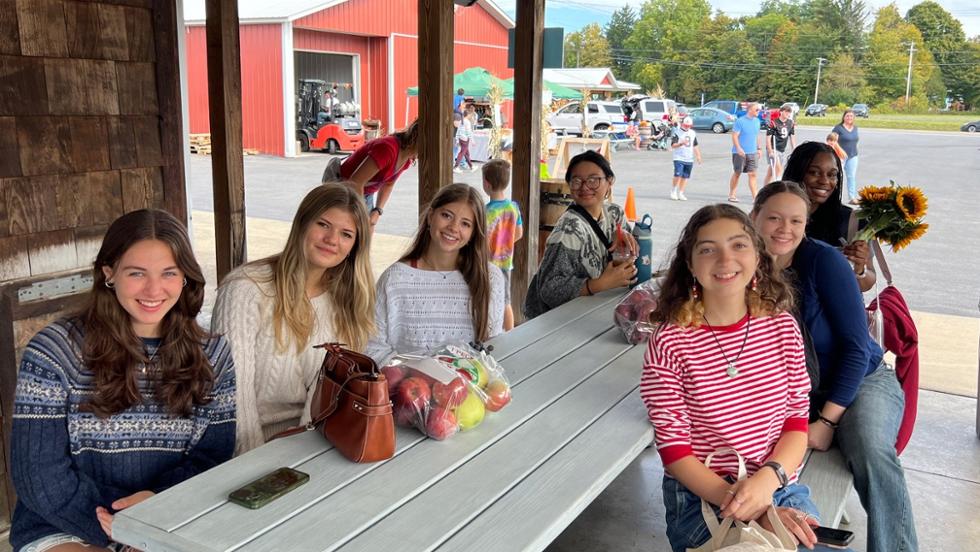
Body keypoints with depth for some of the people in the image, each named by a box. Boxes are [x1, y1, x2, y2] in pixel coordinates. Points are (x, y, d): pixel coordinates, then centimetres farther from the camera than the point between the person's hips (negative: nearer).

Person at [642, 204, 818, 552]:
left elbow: (797, 422, 3)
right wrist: (753, 509, -19)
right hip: (702, 499, -4)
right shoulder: (670, 342, -12)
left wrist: (767, 478, -17)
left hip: (780, 488, 5)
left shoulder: (782, 327, 1)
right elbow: (674, 451, -10)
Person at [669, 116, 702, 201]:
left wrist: (698, 156, 15)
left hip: (689, 159, 5)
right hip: (679, 158, -5)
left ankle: (680, 193, 13)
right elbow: (673, 145, -12)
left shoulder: (693, 133, 14)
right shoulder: (677, 133, -4)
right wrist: (681, 143, -28)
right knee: (678, 175, -15)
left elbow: (695, 146, 21)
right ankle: (673, 191, 4)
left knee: (685, 177, 5)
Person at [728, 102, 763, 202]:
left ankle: (755, 197, -1)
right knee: (737, 173, 5)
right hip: (740, 152, -5)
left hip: (753, 152, 5)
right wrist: (739, 148, -22)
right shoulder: (740, 121, -10)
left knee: (752, 174, 0)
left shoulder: (757, 121, 9)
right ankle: (731, 195, 19)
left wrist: (758, 148, 16)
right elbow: (734, 136, -12)